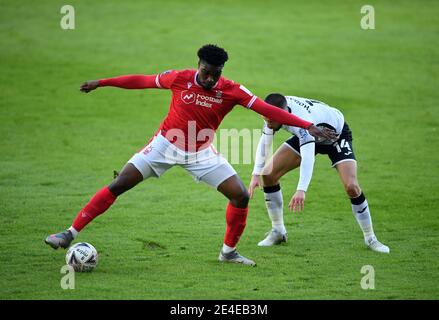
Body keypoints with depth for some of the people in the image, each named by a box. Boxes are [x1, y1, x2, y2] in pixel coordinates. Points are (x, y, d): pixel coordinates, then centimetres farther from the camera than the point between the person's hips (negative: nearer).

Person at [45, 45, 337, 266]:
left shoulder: (231, 91, -15)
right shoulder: (179, 79, -15)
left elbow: (268, 110, -17)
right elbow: (142, 81, -2)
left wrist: (309, 127, -23)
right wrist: (101, 83, 4)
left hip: (202, 153, 1)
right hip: (166, 145, -1)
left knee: (241, 195, -9)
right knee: (118, 186, -9)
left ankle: (229, 251, 12)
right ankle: (71, 234, -4)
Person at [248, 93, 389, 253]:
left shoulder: (302, 120, -44)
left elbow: (308, 157, -54)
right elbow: (265, 141, -7)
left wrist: (301, 190, -66)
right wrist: (256, 174, -14)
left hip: (336, 134, -7)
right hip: (308, 135, 7)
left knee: (351, 187, -24)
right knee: (268, 174, -7)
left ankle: (370, 238, -5)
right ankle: (278, 231, 8)